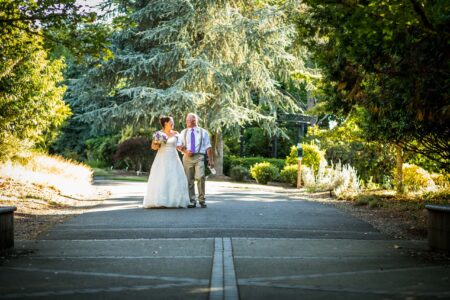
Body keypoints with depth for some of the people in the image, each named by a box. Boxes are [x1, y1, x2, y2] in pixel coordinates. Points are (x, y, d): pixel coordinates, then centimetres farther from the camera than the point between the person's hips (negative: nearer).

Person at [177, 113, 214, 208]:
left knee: (200, 177, -16)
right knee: (189, 180, -1)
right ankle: (192, 200, 7)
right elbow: (179, 145, 11)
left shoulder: (203, 132, 10)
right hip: (187, 157, 2)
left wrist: (211, 160, 0)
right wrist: (185, 151, -9)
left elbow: (208, 147, 6)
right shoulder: (184, 132, 16)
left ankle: (202, 200, -6)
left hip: (199, 157, -2)